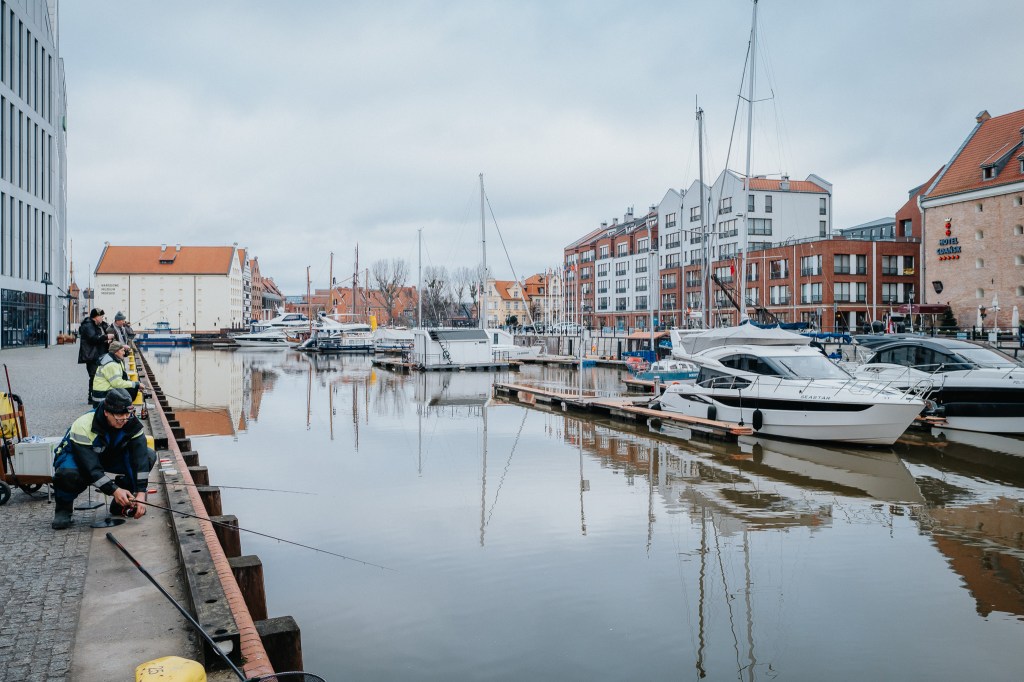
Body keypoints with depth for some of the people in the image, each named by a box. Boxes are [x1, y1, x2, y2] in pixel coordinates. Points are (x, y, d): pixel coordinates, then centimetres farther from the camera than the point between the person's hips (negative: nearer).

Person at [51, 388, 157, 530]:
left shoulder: (132, 423, -23)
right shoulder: (83, 425, -34)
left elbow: (140, 458, -27)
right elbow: (90, 467, -37)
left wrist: (141, 493, -37)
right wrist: (114, 490, -44)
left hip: (110, 456, 4)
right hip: (76, 456, -4)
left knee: (149, 456, -19)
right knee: (68, 474, -41)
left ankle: (121, 503, -1)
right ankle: (64, 507, -5)